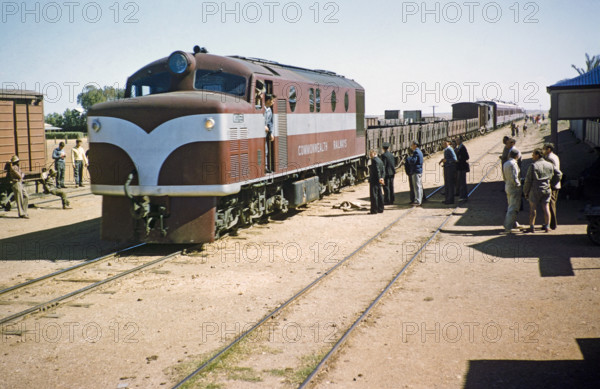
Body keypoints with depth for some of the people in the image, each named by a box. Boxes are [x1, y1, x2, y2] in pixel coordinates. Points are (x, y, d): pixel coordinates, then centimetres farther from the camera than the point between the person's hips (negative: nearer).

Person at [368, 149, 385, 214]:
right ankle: (380, 209, 17)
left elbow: (377, 170, -19)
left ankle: (374, 210, -5)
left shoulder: (374, 160, -14)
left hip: (374, 180, -9)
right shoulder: (380, 160, 14)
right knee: (379, 195, 12)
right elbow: (383, 171, 11)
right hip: (378, 181, 9)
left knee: (373, 195, -5)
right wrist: (382, 178, 1)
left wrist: (379, 179, -17)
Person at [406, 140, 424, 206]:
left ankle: (417, 201, -6)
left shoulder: (416, 152, -16)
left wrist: (409, 158, -7)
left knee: (417, 186, -7)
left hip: (416, 172, -10)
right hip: (419, 171, 10)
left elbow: (412, 161, -23)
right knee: (419, 186, 14)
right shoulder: (419, 151, 16)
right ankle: (420, 200, 22)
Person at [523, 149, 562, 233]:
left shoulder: (533, 166, -11)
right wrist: (552, 184, 20)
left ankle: (531, 227, 3)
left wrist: (526, 192, -2)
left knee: (533, 208, 2)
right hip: (547, 190, 5)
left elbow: (528, 180, -10)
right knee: (546, 208, 9)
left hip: (535, 190, -5)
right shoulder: (549, 165, 6)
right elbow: (559, 174, 15)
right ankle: (547, 226, 11)